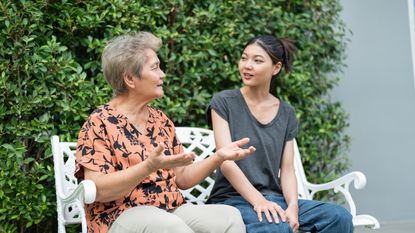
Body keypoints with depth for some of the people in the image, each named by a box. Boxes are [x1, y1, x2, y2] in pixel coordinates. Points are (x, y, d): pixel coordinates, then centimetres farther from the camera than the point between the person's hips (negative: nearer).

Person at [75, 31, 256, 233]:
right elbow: (97, 190, -15)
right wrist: (150, 166, -26)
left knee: (230, 217, -21)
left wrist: (219, 156, 1)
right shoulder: (99, 123, -4)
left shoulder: (161, 120, 16)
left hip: (173, 211, 6)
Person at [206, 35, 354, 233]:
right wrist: (258, 201, -23)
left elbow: (287, 169, 7)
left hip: (275, 199, 5)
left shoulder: (286, 114, 12)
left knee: (339, 217, -20)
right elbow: (226, 162, -10)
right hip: (232, 199, -5)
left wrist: (292, 205, -14)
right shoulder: (223, 103, 0)